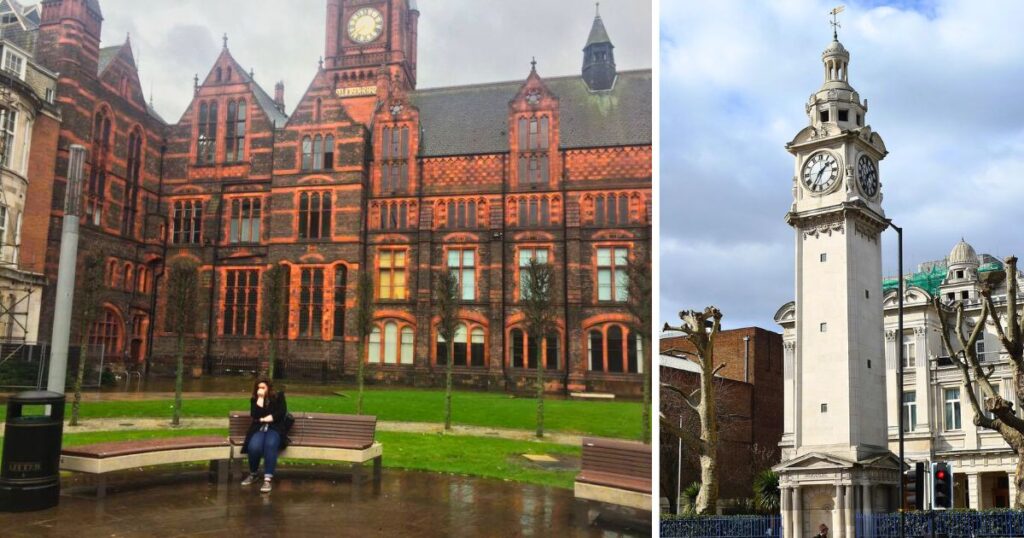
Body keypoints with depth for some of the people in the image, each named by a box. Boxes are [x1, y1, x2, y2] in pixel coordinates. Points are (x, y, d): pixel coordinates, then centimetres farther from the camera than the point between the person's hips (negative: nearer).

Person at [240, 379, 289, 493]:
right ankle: (253, 474, -4)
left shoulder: (278, 397, 10)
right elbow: (255, 416, -5)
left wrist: (266, 418, -7)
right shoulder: (254, 400, 13)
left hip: (275, 429, -1)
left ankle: (268, 479, -42)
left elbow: (282, 412, -3)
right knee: (254, 447, -33)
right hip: (259, 429, 2)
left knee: (270, 445, -37)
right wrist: (260, 398, -8)